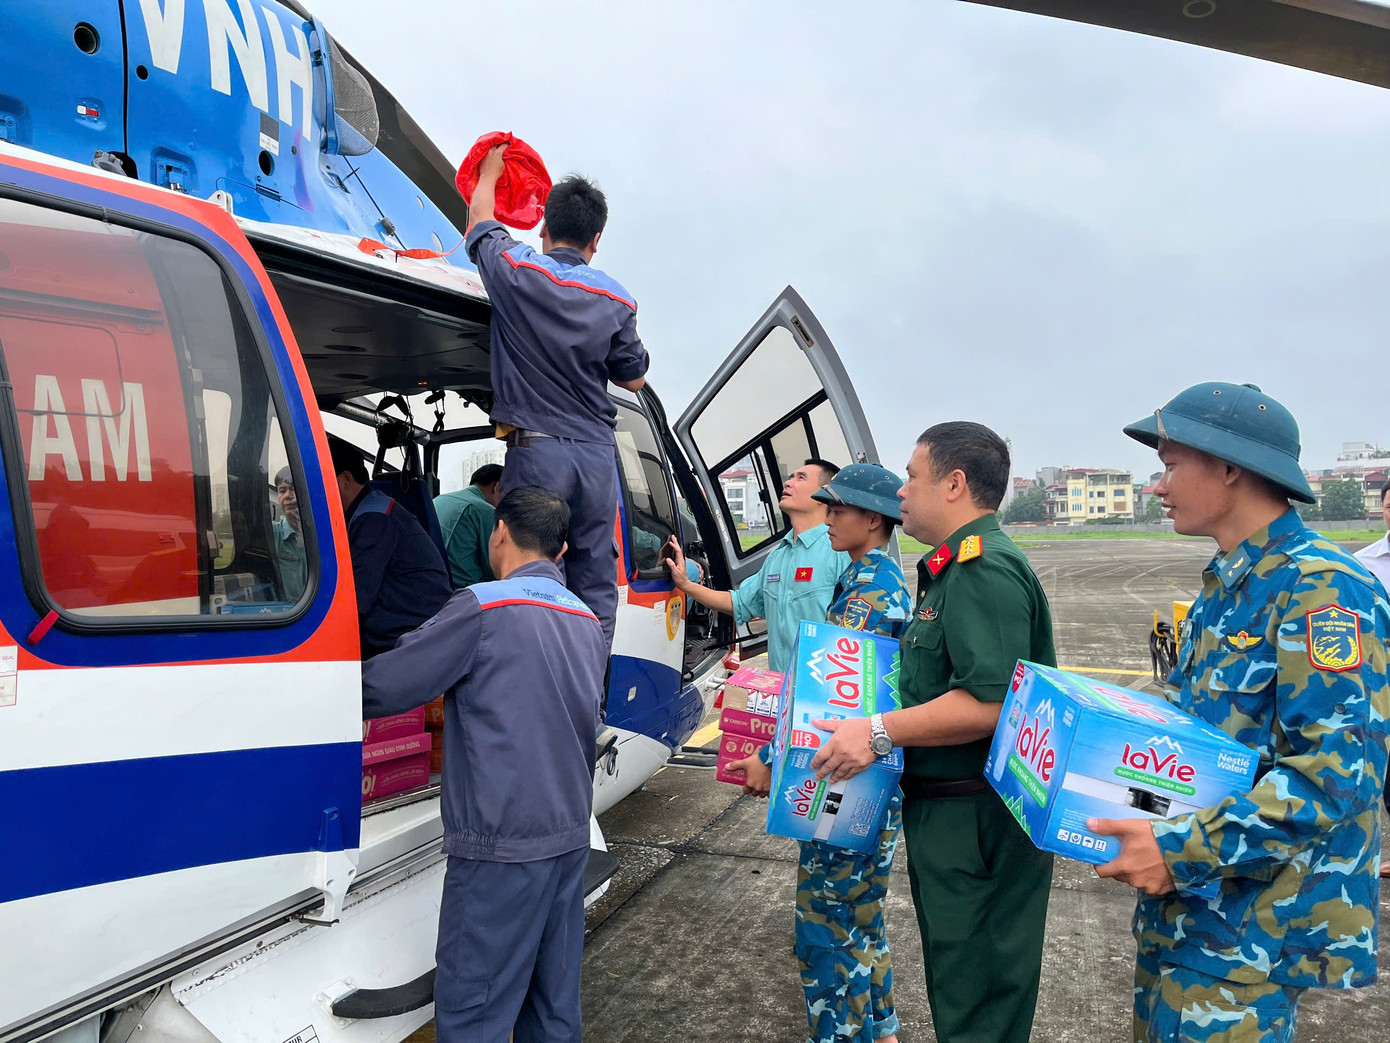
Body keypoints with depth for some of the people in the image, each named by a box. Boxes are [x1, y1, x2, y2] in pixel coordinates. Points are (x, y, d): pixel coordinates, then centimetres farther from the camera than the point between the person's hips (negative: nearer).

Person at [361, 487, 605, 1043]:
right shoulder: (587, 622, 11)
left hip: (502, 842, -8)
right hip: (571, 832, 8)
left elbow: (383, 687, -13)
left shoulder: (484, 607, -13)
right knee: (554, 998, 16)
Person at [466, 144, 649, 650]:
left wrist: (491, 171, 39)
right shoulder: (616, 299, 6)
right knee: (595, 583, 8)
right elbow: (633, 378, 16)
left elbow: (480, 225, 21)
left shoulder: (517, 271, -1)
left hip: (536, 450, -3)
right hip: (598, 453, 3)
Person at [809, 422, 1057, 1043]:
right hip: (947, 809, 11)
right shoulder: (955, 567, 16)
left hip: (975, 821, -11)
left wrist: (880, 733, -24)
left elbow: (988, 704, -29)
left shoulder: (983, 571, -21)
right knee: (956, 974, 23)